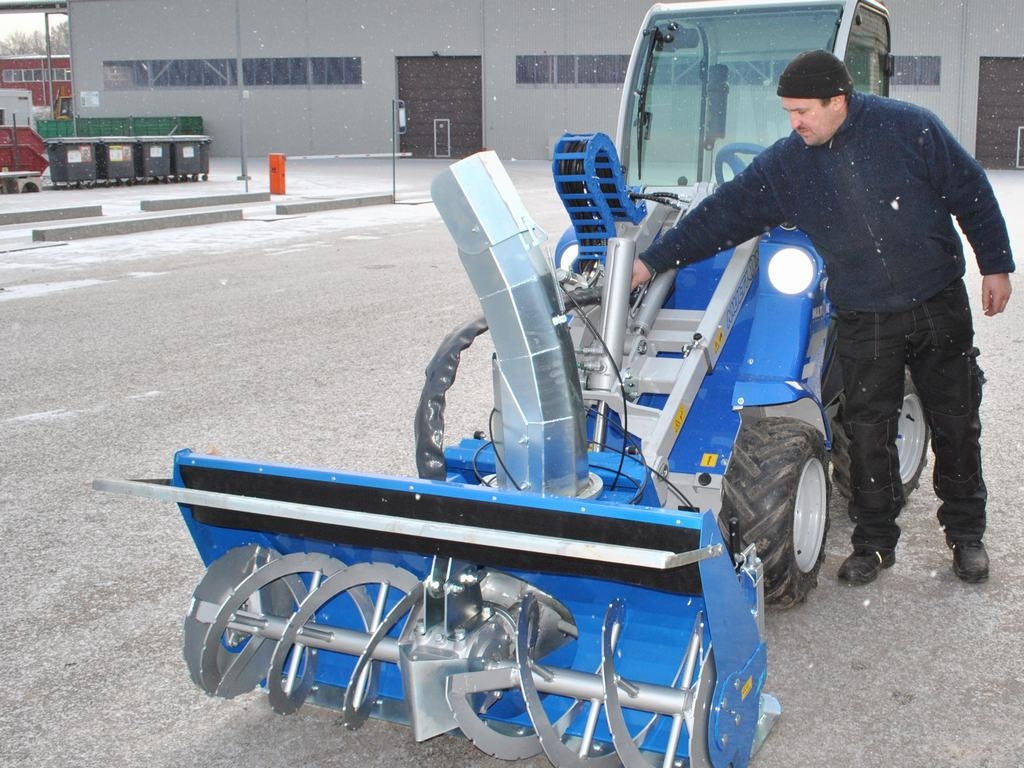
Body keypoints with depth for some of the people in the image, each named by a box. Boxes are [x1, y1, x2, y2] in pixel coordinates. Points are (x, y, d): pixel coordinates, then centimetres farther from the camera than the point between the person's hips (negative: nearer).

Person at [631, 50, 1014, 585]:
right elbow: (725, 214, -2)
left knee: (956, 422, 9)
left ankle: (966, 534, 26)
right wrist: (654, 260, -6)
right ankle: (874, 542, 19)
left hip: (939, 305, -1)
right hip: (863, 320, 1)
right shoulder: (785, 164, -3)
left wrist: (995, 265, -2)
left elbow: (971, 193, -3)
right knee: (868, 431, 3)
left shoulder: (908, 127, -10)